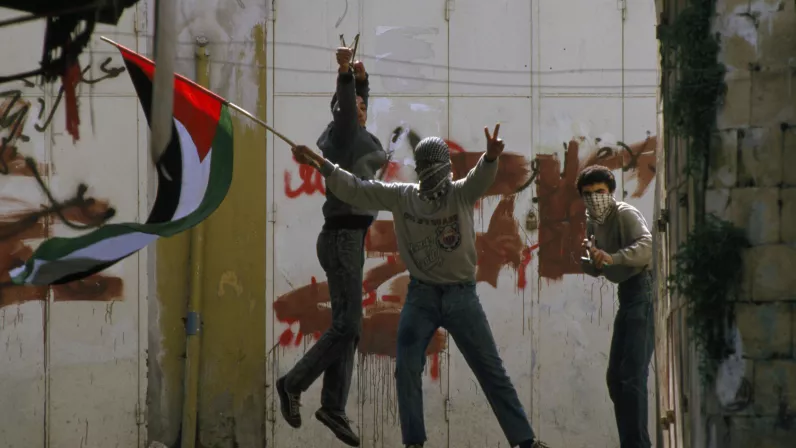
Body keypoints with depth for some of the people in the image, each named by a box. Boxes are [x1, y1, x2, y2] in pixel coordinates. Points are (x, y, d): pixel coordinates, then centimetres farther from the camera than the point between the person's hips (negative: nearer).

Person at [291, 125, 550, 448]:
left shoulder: (462, 194, -9)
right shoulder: (401, 196, 0)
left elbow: (482, 177, -29)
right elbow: (357, 190, -3)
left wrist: (491, 157, -52)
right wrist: (322, 165, -16)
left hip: (461, 296, -2)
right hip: (421, 296, 2)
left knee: (491, 370, 3)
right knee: (406, 369, -4)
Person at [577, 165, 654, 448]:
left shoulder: (625, 214, -12)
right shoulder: (593, 223, 14)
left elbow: (647, 245, -30)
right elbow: (598, 269, 21)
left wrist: (613, 257, -44)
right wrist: (583, 259, -1)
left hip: (644, 289, -10)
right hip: (627, 294, 10)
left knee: (632, 374, -17)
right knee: (615, 377, 13)